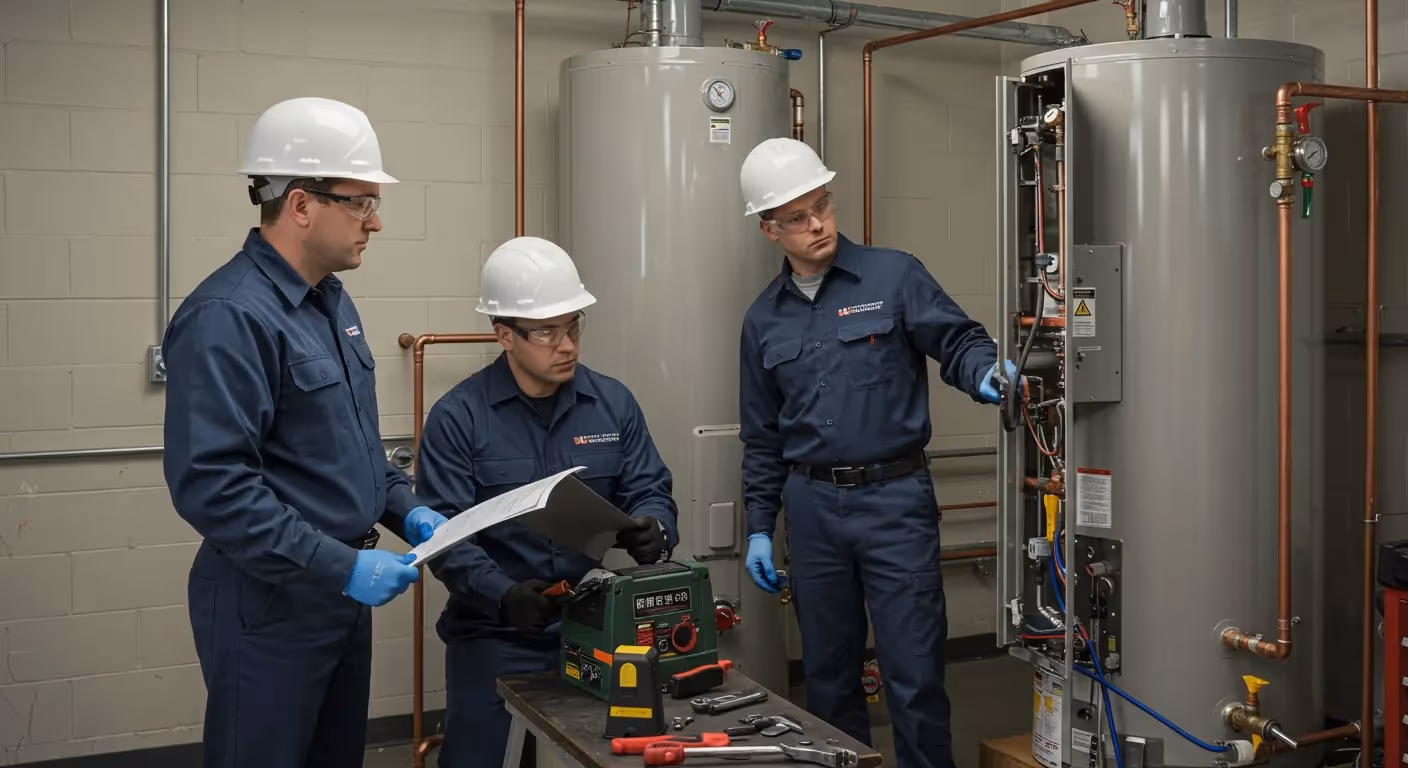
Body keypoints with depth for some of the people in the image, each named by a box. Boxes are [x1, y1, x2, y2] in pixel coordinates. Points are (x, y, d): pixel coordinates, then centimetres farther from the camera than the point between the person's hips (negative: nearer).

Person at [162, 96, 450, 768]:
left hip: (342, 590, 9)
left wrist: (405, 510, 6)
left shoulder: (331, 301, 10)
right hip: (270, 608, -9)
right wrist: (341, 567, -25)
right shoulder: (228, 316, -21)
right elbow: (211, 485, -27)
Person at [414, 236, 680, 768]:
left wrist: (651, 531, -21)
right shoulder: (457, 417, -7)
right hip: (495, 635, -2)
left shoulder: (614, 403, 4)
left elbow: (650, 493, 4)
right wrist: (503, 596, -29)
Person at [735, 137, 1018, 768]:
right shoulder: (763, 319, 10)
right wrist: (759, 527, 10)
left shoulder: (894, 277, -1)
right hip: (811, 506, 4)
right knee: (827, 673, 14)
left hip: (895, 497, -3)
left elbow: (957, 341, -4)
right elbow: (762, 437, 14)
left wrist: (985, 373, -27)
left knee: (915, 673, -1)